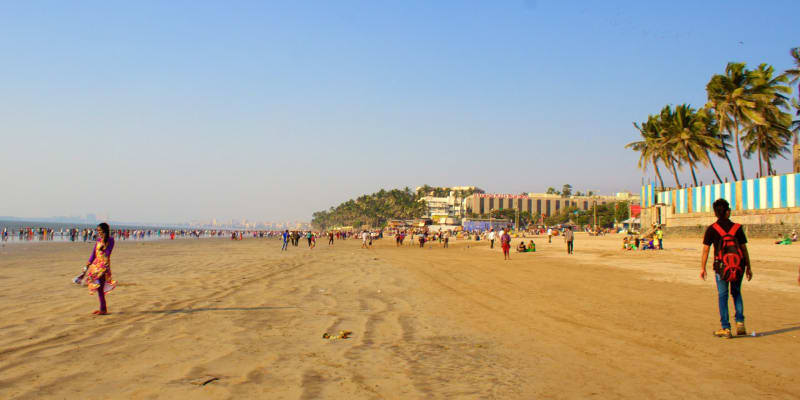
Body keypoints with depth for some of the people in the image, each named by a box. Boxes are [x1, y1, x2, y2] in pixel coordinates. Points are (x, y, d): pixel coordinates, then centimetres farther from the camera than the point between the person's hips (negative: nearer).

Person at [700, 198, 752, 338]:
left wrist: (702, 268, 4)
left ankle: (726, 328, 3)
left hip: (721, 266, -2)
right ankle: (740, 323, 10)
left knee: (722, 296, 5)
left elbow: (705, 250, -4)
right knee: (736, 293, 20)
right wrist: (748, 267, 11)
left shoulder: (711, 229, -4)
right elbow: (744, 249, 3)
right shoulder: (737, 227, 1)